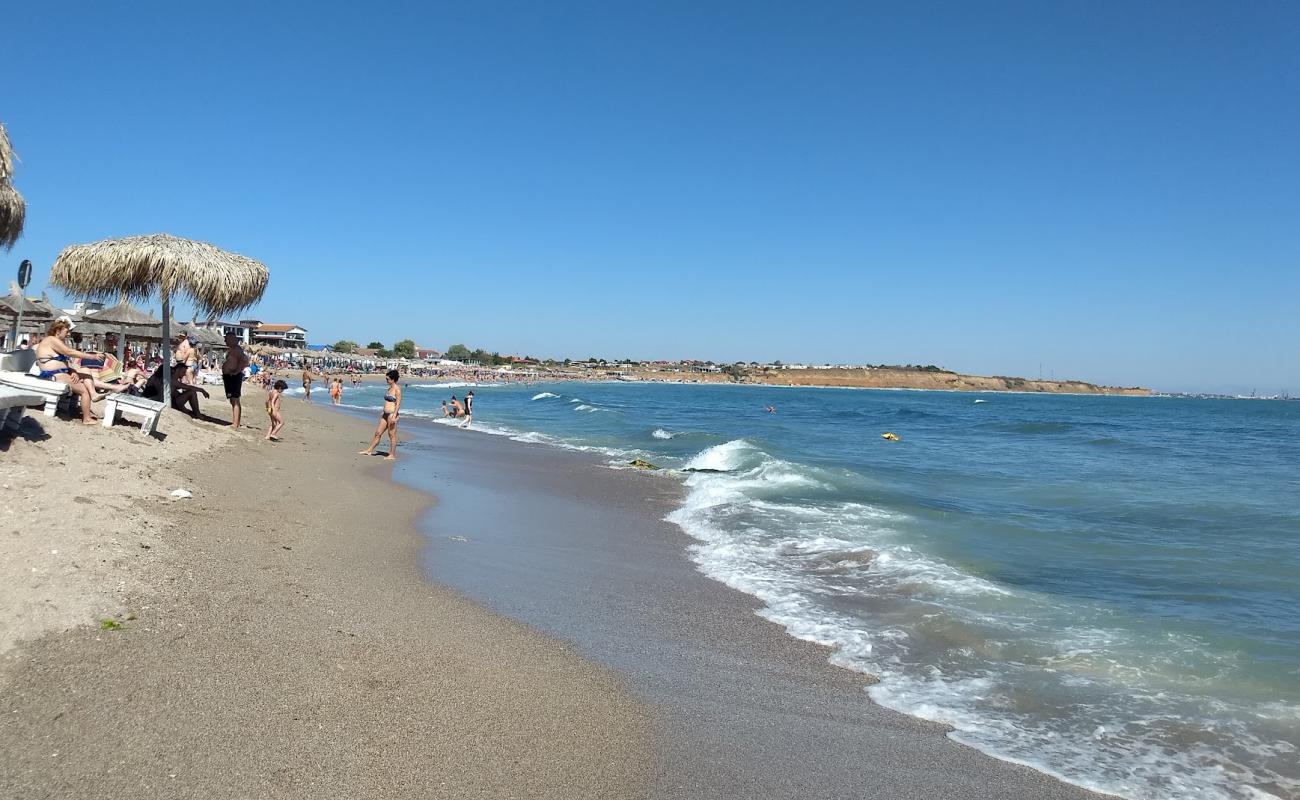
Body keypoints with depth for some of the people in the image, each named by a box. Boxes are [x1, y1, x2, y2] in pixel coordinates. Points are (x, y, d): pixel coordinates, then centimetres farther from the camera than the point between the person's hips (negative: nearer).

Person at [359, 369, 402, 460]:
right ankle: (369, 450, 22)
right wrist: (383, 412, 23)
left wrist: (394, 415, -22)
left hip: (392, 414, -9)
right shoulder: (390, 388, 14)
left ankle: (392, 454, 6)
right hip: (385, 414, 9)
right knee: (378, 433, 14)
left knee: (392, 435, -2)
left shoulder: (397, 389, -13)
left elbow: (398, 404, -17)